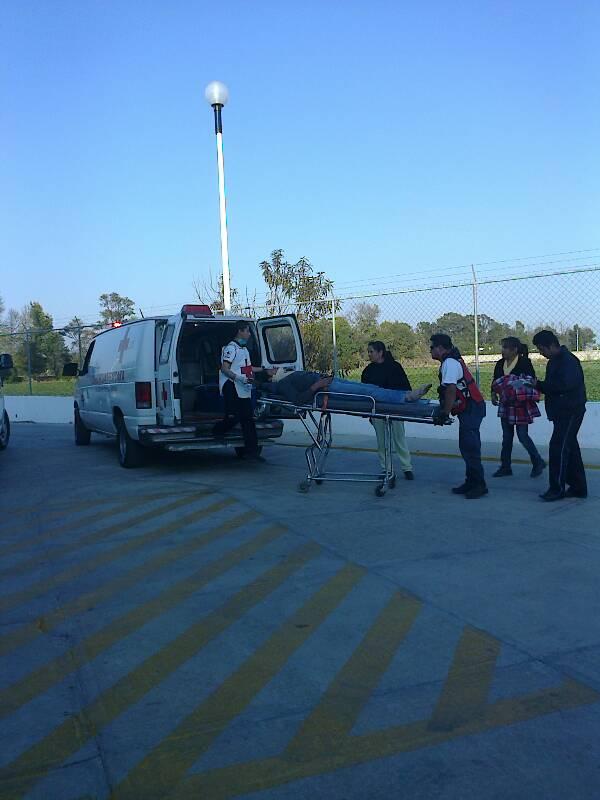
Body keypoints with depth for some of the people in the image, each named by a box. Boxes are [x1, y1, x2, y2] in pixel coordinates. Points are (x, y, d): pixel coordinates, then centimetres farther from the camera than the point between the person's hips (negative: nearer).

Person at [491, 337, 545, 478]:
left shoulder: (524, 363, -12)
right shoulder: (500, 364, 6)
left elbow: (532, 382, -12)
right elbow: (495, 382, 13)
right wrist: (494, 395, -3)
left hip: (521, 404, -6)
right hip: (505, 404, 6)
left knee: (522, 435, -4)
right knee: (506, 437, 11)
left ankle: (538, 462, 17)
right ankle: (505, 467, 19)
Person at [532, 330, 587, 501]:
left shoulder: (568, 360, -16)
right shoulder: (554, 362, 15)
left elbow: (564, 384, -28)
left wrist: (539, 385, -19)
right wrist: (540, 386, -2)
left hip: (570, 411, -10)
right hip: (561, 412, 10)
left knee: (558, 447, -11)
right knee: (570, 448, 13)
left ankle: (557, 488, -7)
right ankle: (578, 487, 21)